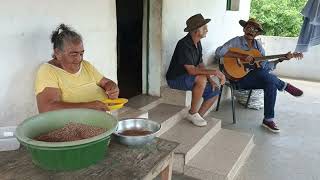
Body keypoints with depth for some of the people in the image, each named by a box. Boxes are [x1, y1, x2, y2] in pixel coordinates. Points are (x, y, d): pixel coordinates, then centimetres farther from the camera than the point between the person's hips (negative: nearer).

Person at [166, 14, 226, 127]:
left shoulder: (197, 43, 5)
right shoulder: (184, 45, -25)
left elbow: (201, 65, 10)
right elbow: (191, 70, -32)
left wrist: (210, 80, -4)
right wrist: (214, 72, -30)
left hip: (189, 78, 9)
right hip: (175, 79, -9)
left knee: (214, 92, -2)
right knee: (201, 79, -35)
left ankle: (198, 116, 7)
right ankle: (192, 113, -17)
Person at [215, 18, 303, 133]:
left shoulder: (258, 45, 13)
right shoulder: (237, 41, -4)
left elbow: (266, 66, 9)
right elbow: (219, 52, -22)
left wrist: (281, 59, -4)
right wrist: (242, 56, -26)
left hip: (257, 78, 6)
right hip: (239, 78, -6)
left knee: (271, 83, -24)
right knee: (262, 73, -33)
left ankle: (268, 120, -15)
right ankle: (284, 86, -6)